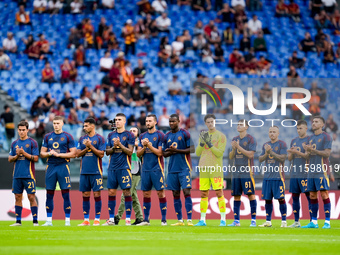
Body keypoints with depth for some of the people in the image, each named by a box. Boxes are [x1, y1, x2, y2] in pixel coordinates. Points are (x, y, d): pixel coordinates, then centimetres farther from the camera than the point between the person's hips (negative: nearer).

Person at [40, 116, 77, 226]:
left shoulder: (68, 137, 2)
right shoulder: (47, 137, 12)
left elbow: (73, 154, -3)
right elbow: (42, 153, 13)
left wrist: (58, 154, -12)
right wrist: (49, 153, -8)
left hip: (63, 166, -3)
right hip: (51, 167, 3)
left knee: (65, 194, -4)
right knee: (49, 194, 3)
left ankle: (67, 220, 0)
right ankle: (49, 220, 8)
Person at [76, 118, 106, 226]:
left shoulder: (99, 139, -1)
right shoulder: (82, 139, 13)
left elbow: (101, 154, -7)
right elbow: (78, 154, 8)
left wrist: (91, 146, -13)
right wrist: (86, 148, -7)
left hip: (96, 171, -4)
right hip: (84, 171, 4)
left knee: (96, 194, -4)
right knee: (85, 195, 5)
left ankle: (97, 219, 1)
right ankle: (86, 219, 9)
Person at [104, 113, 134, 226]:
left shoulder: (129, 135, 1)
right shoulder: (111, 135, 14)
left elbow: (130, 152, -5)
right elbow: (107, 152, 12)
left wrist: (120, 145, -16)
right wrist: (114, 147, -7)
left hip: (124, 168, -4)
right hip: (112, 168, 5)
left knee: (126, 192, -6)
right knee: (111, 192, 3)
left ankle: (128, 219, -3)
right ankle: (111, 219, 8)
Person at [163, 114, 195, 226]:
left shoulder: (185, 134, -1)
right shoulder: (167, 136, 13)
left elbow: (192, 149, -6)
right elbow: (164, 153, 17)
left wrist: (177, 150, -13)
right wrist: (170, 152, -6)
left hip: (184, 168, -5)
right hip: (172, 169, 5)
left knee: (187, 192, -11)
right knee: (176, 194, 5)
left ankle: (189, 219, -13)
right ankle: (179, 220, 9)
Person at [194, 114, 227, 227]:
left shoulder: (221, 136, 0)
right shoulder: (203, 135, 15)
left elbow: (219, 153, -9)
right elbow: (197, 153, 10)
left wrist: (209, 143, -16)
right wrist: (202, 142, -7)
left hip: (216, 169, -5)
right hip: (203, 169, 5)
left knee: (219, 193, -8)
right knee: (203, 194, 5)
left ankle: (223, 220, -6)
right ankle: (202, 220, 10)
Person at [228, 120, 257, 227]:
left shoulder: (250, 139, -3)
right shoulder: (235, 139, 15)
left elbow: (251, 154, -13)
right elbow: (231, 157, 15)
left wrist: (239, 147, -15)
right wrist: (233, 148, -5)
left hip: (247, 172, -6)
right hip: (236, 172, 6)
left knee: (251, 195, -6)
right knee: (236, 196, 5)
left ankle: (253, 220, -3)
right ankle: (236, 221, 8)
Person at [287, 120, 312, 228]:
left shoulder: (309, 140, -2)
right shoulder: (294, 141, 17)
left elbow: (308, 155, -11)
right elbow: (289, 158, 16)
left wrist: (296, 152, -20)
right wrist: (291, 153, -6)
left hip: (305, 174, -6)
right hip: (294, 174, 6)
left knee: (309, 196, -7)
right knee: (295, 197, 7)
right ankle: (296, 222, 12)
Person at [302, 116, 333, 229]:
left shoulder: (326, 137, -3)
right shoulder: (311, 138, 18)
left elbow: (327, 153, -11)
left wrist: (313, 150, -18)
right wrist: (307, 151, -2)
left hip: (322, 171, -7)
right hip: (311, 172, 7)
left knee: (324, 194, -8)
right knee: (312, 196, 5)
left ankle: (327, 222, -7)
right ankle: (314, 222, 9)